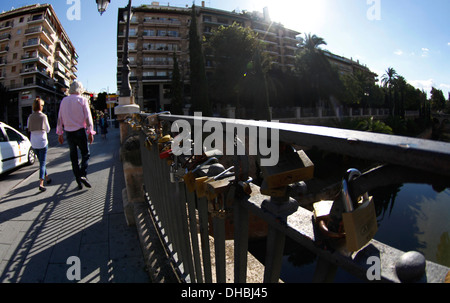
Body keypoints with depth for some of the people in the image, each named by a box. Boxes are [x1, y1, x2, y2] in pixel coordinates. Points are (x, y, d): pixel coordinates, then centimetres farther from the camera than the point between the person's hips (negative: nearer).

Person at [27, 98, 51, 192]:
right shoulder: (43, 116, -10)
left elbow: (28, 129, 8)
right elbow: (47, 129, -3)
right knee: (42, 163, -2)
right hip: (42, 142, -4)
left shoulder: (30, 117, 1)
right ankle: (41, 183, -11)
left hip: (34, 143, 4)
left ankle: (47, 178, 32)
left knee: (41, 161, 19)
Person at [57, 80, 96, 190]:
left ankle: (78, 180, 13)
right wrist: (90, 132, -6)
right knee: (86, 154, 6)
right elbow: (88, 117, -8)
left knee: (73, 156, 10)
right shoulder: (82, 100, -3)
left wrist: (60, 133, 15)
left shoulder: (64, 101, 10)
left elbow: (60, 118, 11)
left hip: (68, 132, 4)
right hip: (79, 131, -4)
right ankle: (82, 175, -14)